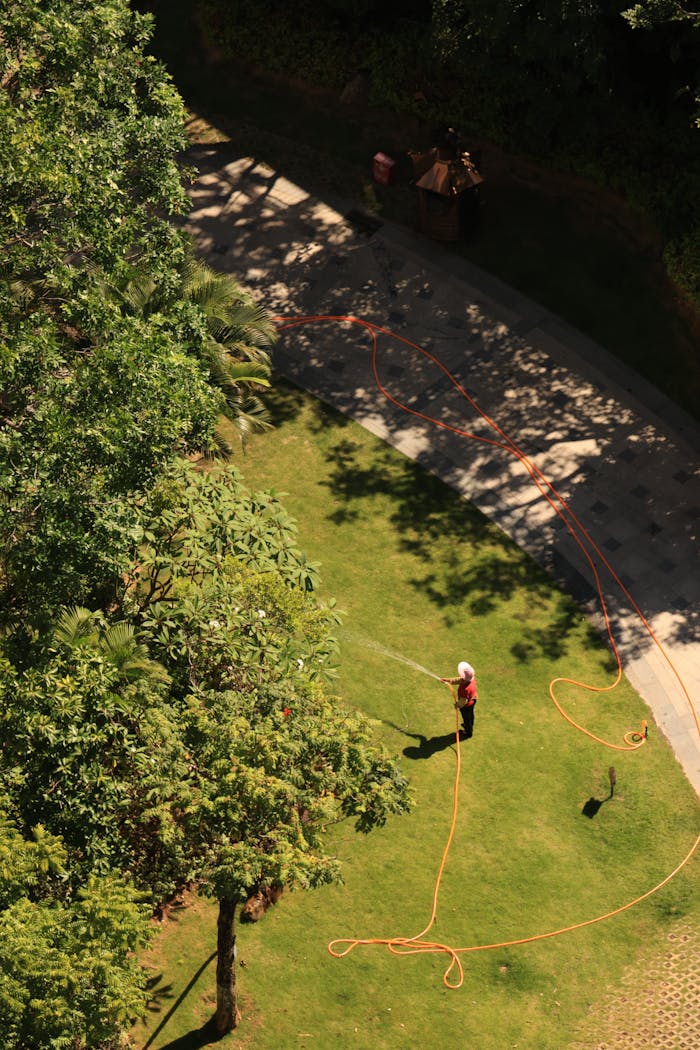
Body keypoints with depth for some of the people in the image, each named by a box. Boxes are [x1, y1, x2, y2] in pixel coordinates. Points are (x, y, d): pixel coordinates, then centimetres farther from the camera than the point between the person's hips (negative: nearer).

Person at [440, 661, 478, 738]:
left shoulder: (465, 689, -46)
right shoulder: (472, 678, -21)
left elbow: (463, 701, -31)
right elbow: (458, 680, -5)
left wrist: (457, 704, -10)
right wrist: (447, 680, -3)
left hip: (466, 706, -7)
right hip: (473, 699, 7)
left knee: (466, 718, 23)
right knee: (470, 715, 34)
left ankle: (468, 732, 50)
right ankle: (470, 726, 63)